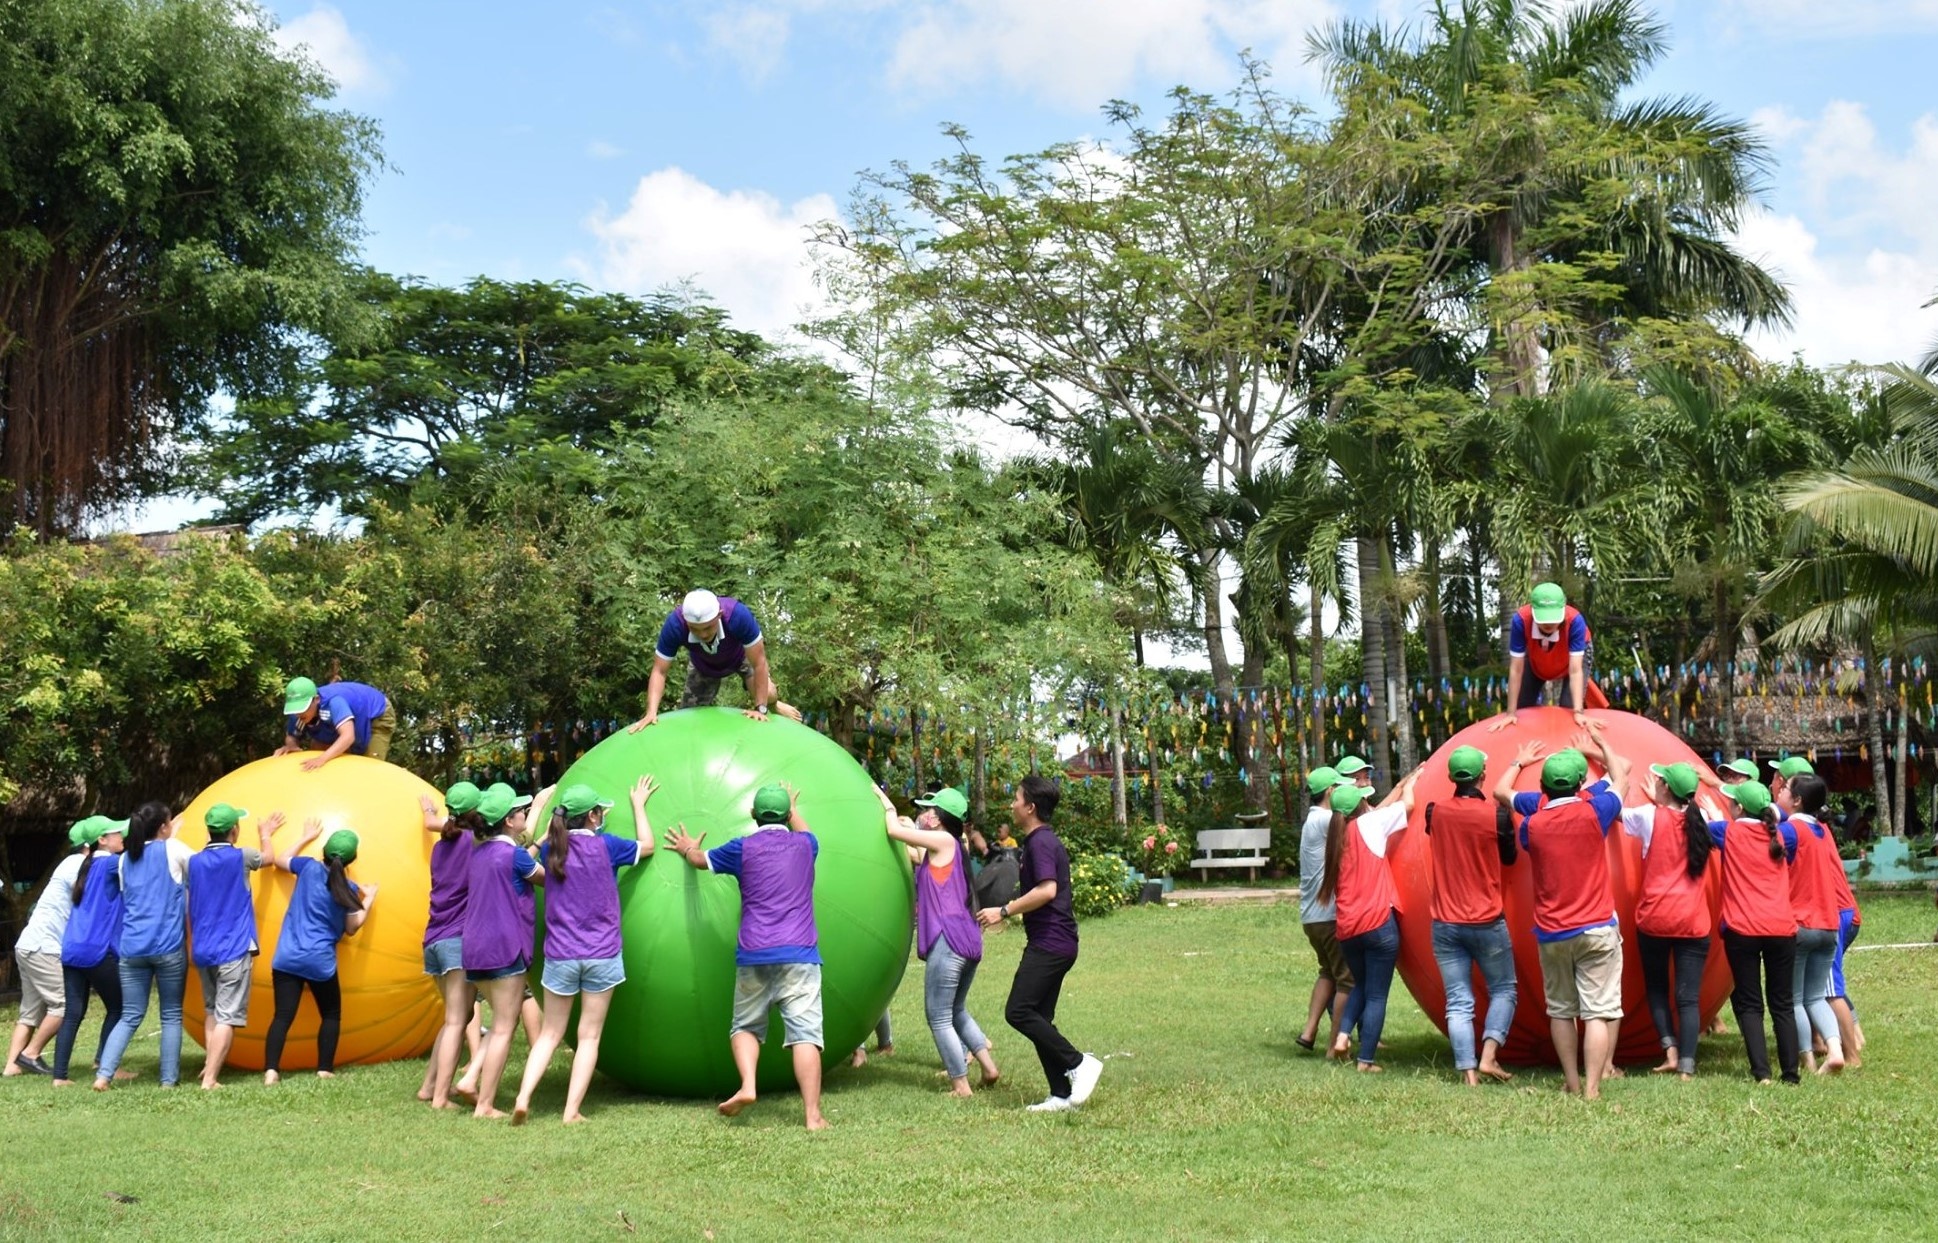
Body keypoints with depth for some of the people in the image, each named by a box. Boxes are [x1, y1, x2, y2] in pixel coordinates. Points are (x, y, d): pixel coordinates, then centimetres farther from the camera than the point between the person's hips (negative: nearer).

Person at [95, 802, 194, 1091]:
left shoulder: (125, 859, 14)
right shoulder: (173, 849, 0)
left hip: (132, 946, 4)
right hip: (169, 946, -4)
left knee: (130, 1016, 9)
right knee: (171, 1015, 6)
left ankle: (103, 1074, -6)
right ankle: (168, 1080, 4)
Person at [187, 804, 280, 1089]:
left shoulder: (195, 862, 6)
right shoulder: (240, 857, -5)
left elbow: (189, 909, 15)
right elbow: (269, 857, 17)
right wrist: (265, 834, 35)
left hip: (202, 950, 6)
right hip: (233, 949, -5)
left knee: (211, 1010, 22)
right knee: (227, 1016, -7)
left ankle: (209, 1064, 16)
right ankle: (210, 1079, -15)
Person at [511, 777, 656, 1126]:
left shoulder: (551, 849, 1)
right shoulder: (606, 845, -7)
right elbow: (647, 846, 10)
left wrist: (560, 815, 34)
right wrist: (638, 804, 22)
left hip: (560, 955, 3)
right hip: (602, 955, -3)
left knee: (550, 1033, 12)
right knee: (589, 1036, 4)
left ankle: (523, 1099, -2)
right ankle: (572, 1111, 1)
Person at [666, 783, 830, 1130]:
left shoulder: (743, 848, 5)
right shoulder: (804, 845, 10)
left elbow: (700, 859, 23)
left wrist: (688, 849, 46)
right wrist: (794, 811, 57)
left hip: (753, 956, 0)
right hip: (800, 954, 0)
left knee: (746, 1027, 17)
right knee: (805, 1033, -5)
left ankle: (747, 1086, -5)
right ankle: (813, 1115, -11)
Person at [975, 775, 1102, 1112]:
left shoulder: (1040, 842, -13)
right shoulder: (1045, 840, 18)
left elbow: (1047, 890, -25)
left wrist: (1004, 911, -20)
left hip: (1049, 942, -11)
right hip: (1053, 942, 11)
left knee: (1018, 1012, -12)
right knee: (1039, 1018, 10)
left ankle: (1078, 1063, -9)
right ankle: (1062, 1094, 9)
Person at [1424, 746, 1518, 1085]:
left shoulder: (1435, 813, -3)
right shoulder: (1496, 814, -11)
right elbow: (1509, 857, 6)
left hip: (1445, 924, 2)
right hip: (1487, 922, -2)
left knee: (1458, 1002, 3)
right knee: (1504, 990, 13)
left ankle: (1469, 1074, -3)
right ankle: (1488, 1055, -4)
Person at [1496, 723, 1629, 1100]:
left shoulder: (1532, 821, -3)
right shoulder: (1593, 811, -7)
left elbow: (1501, 792, 19)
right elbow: (1621, 776, 14)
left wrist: (1518, 762, 36)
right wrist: (1600, 743, 30)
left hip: (1551, 934, 2)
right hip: (1597, 929, -2)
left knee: (1560, 1010, 15)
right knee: (1599, 1011, -4)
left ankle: (1572, 1082, 20)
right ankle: (1592, 1088, -10)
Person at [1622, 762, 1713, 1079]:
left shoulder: (1650, 816, -5)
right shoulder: (1701, 821, 5)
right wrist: (1661, 801, 33)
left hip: (1655, 919, -2)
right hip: (1693, 922, 2)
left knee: (1656, 988, 16)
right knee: (1688, 996, 1)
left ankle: (1670, 1050, 2)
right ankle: (1687, 1065, -7)